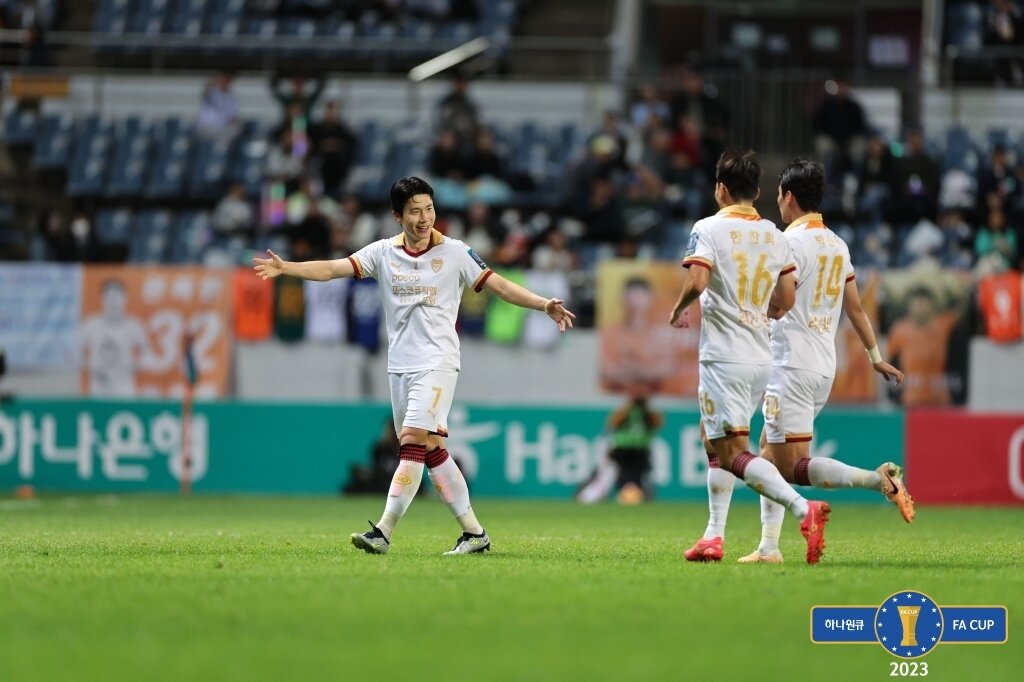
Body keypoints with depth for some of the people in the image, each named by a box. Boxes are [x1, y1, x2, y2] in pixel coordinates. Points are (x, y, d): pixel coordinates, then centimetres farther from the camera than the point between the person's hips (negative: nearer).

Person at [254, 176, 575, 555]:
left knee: (413, 444, -15)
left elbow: (499, 285, -1)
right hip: (399, 365, 5)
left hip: (437, 364, -5)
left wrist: (544, 305, -13)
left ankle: (383, 532, -18)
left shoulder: (455, 253, -2)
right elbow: (332, 268, -1)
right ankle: (473, 532, 14)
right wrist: (285, 267, -15)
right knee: (432, 451, 6)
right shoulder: (383, 253, 5)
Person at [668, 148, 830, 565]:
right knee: (713, 441, 21)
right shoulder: (774, 236, 9)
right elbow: (786, 300, 9)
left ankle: (804, 510, -29)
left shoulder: (710, 229, -9)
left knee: (733, 454, -11)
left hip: (724, 357, -7)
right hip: (762, 357, 7)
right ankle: (714, 537, 18)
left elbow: (696, 282, -22)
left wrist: (678, 311, -2)